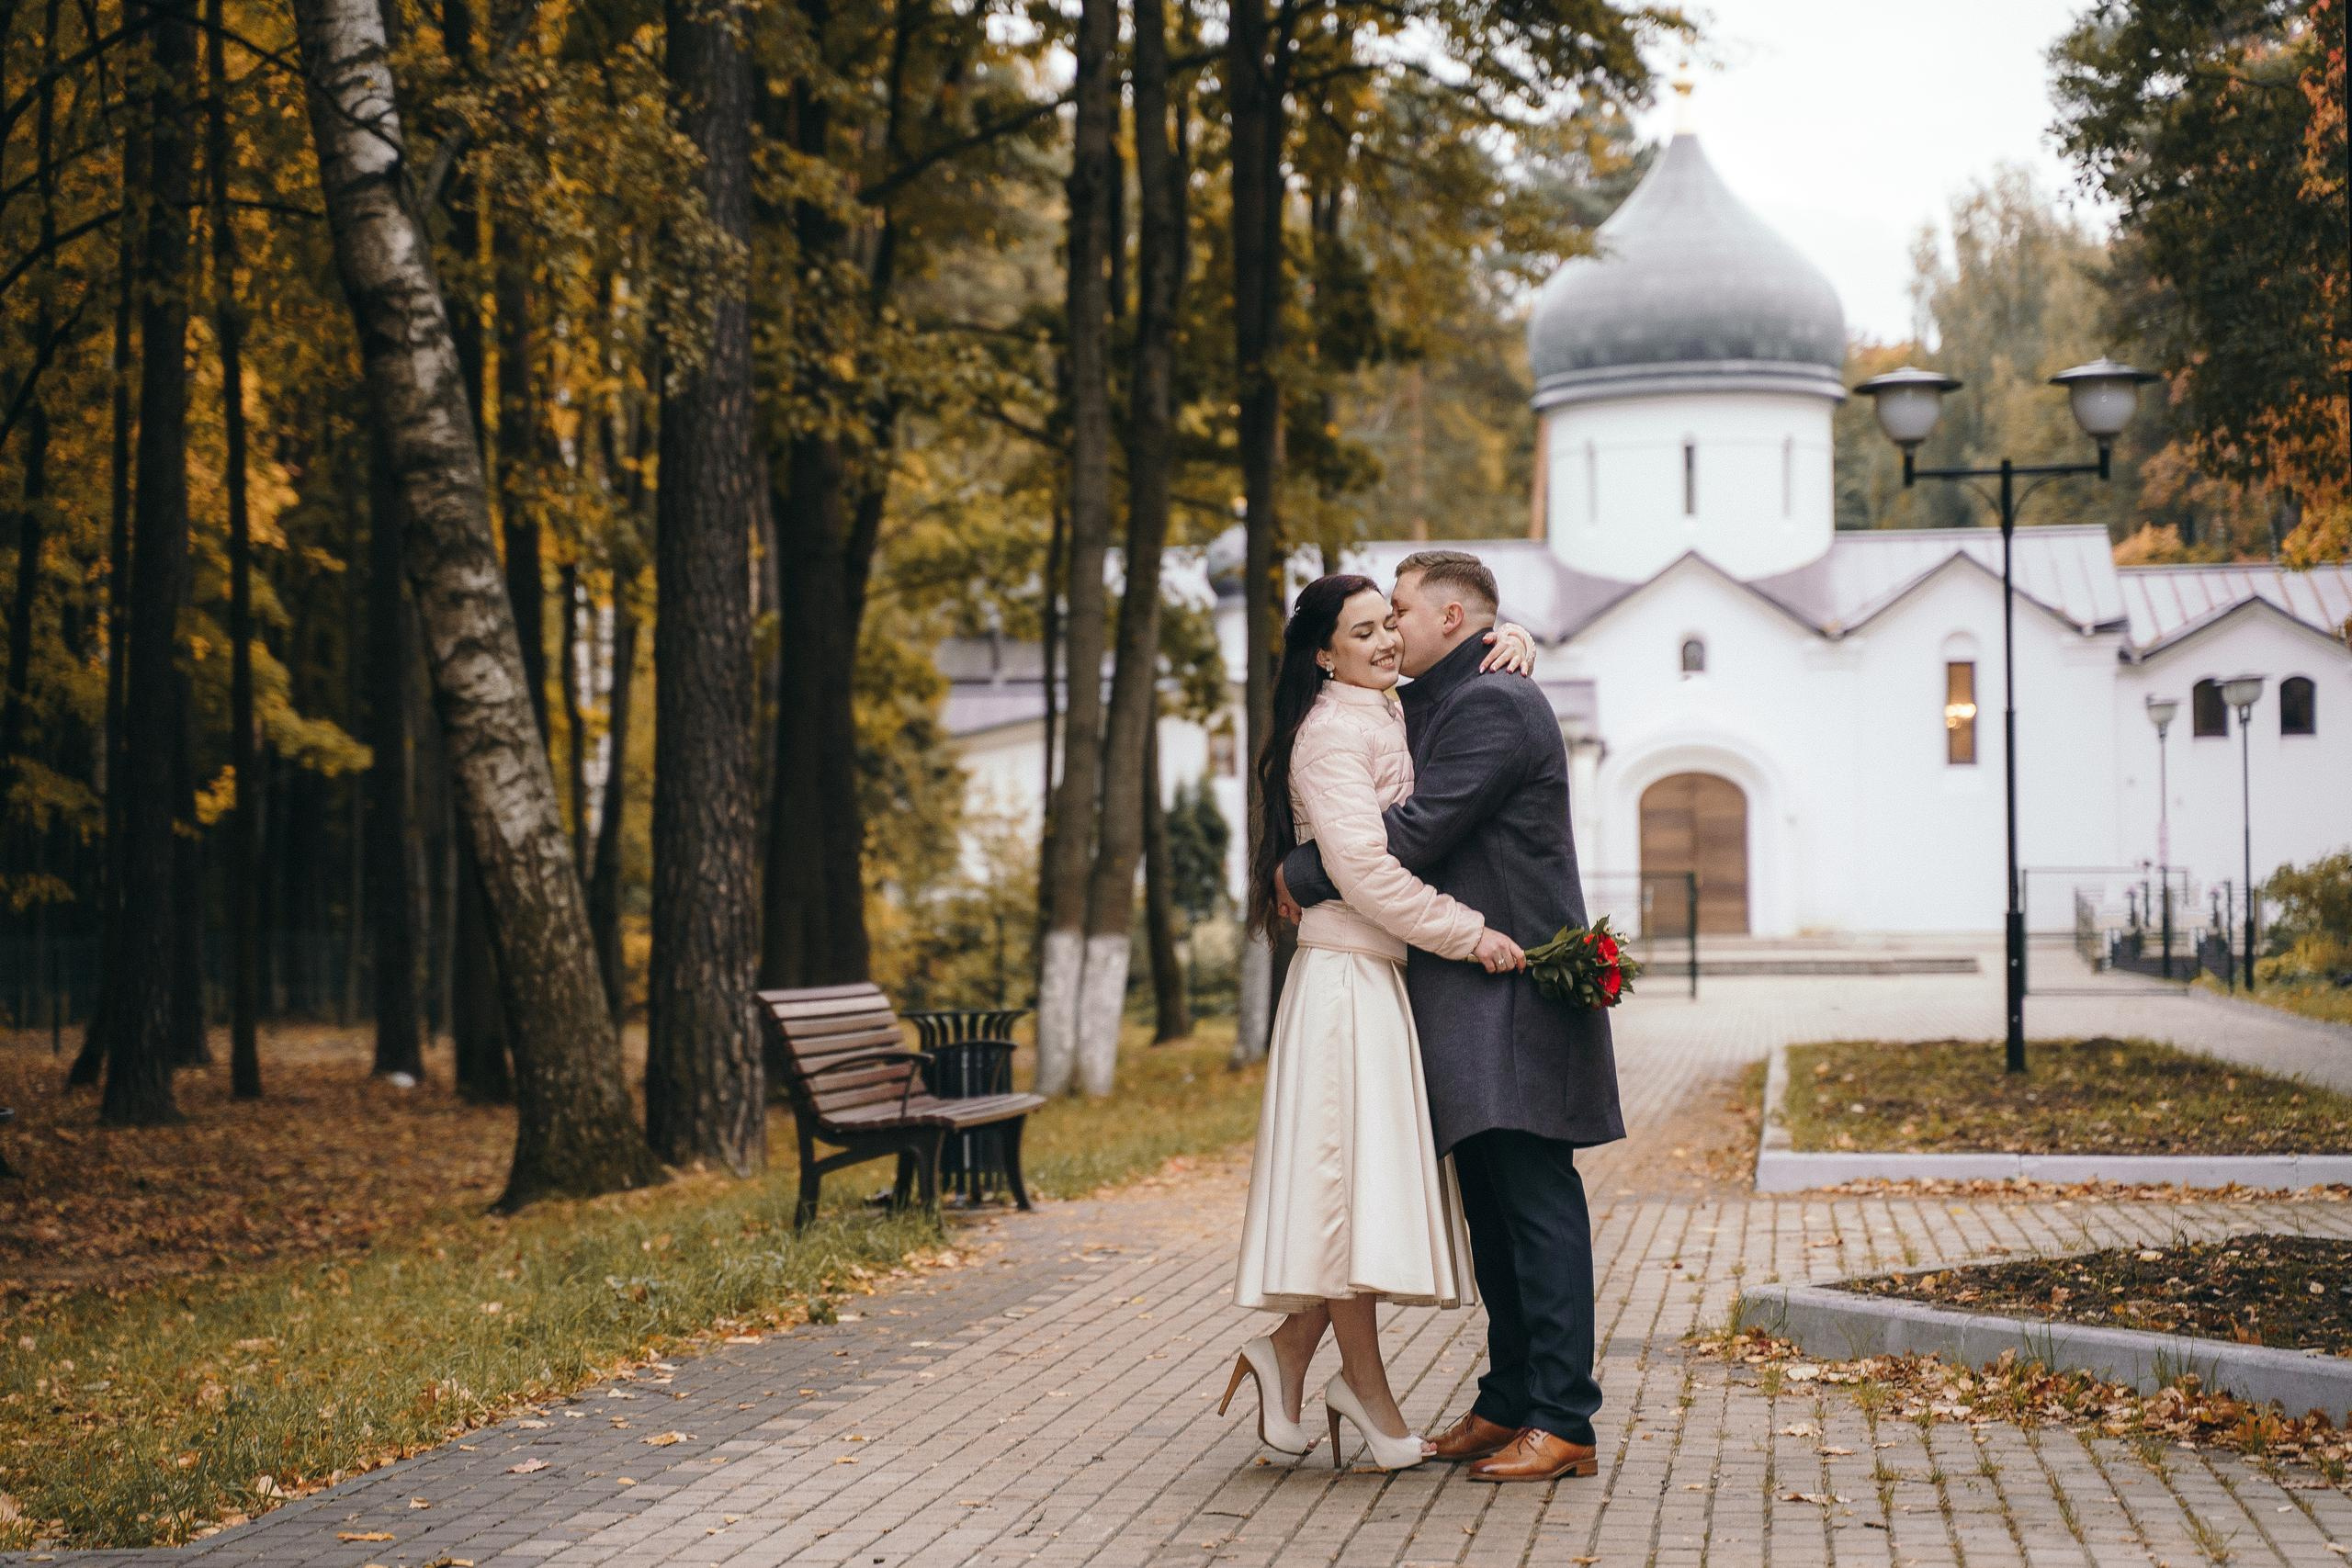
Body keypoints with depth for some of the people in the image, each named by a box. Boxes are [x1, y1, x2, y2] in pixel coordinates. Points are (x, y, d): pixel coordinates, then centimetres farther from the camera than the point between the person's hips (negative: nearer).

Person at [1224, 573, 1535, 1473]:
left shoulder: (1400, 714, 16)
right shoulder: (1332, 732, -10)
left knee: (1380, 1179, 9)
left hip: (1397, 976, 9)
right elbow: (1362, 868, -19)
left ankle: (1291, 1351, 18)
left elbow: (1466, 652, 30)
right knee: (1351, 1172, -3)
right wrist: (1466, 933, -18)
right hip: (1350, 975, -9)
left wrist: (1513, 640, 6)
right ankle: (1368, 1391, 4)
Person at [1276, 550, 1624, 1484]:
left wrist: (1303, 875, -6)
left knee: (1536, 1200, -9)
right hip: (1469, 996, 10)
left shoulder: (1492, 706, -12)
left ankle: (1562, 1423, -7)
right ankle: (1510, 1400, 19)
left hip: (1512, 993, -10)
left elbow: (1415, 835, -18)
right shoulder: (1429, 708, 20)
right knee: (1491, 1204, 12)